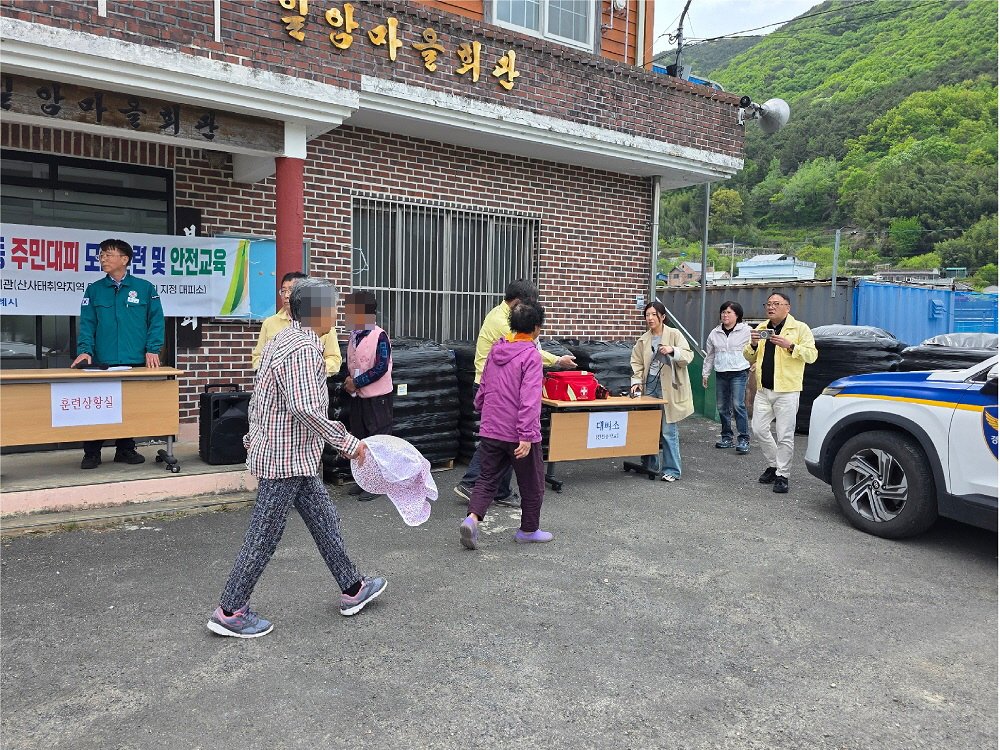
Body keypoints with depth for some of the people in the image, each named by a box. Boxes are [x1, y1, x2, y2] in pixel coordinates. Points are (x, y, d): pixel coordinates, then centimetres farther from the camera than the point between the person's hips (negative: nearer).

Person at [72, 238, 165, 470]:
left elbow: (156, 321, 2)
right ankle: (91, 454, 12)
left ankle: (126, 450, 22)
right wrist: (85, 350, -10)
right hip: (102, 363, 1)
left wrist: (152, 349, -9)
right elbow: (87, 324, 4)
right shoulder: (94, 290, 9)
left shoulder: (144, 288, 4)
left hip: (136, 363, -1)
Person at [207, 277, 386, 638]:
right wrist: (348, 443, -22)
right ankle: (229, 611, 15)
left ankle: (352, 589, 29)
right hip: (286, 458, -10)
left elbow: (259, 398, 18)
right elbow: (305, 409, -30)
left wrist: (255, 436, 26)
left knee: (324, 520, 17)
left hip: (296, 457, 10)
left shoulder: (284, 339, 11)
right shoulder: (304, 349, -21)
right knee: (264, 537, 1)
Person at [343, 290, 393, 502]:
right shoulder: (354, 336, 6)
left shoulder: (379, 336, -15)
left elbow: (381, 368, -19)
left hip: (377, 397, -7)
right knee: (359, 437, 13)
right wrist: (349, 380, -5)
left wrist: (356, 383, -15)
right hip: (357, 396, 7)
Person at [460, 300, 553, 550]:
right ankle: (528, 530, 25)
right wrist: (527, 436, -23)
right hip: (519, 434, -6)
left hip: (490, 430, 6)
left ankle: (472, 518, -8)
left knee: (487, 478, 12)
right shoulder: (531, 355, -15)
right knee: (532, 483, 13)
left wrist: (481, 409, 32)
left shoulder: (495, 350, 7)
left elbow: (483, 388, 16)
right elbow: (530, 399, -21)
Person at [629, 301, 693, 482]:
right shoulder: (643, 340, 9)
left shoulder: (674, 335, -3)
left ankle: (671, 470, 5)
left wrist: (673, 350, -26)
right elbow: (637, 363, 10)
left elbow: (688, 355, -9)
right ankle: (650, 465, 25)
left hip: (669, 389, -4)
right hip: (650, 387, 4)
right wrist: (636, 381, -5)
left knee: (668, 431, -4)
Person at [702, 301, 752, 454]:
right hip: (721, 374, 5)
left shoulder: (746, 331, -2)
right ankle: (727, 438, 18)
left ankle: (744, 439, -11)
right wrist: (705, 373, 17)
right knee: (722, 407, 8)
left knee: (738, 405, -14)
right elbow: (709, 355, 18)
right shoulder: (715, 333, 12)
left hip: (739, 373, -5)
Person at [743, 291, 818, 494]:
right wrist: (753, 344, -5)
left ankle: (782, 475, 8)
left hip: (786, 391, -6)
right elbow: (750, 358, 16)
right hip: (763, 390, 6)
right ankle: (773, 464, 28)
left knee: (785, 436, -2)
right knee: (759, 430, 8)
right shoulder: (761, 328, 14)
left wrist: (790, 346, -21)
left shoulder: (800, 328, -2)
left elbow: (812, 355, -8)